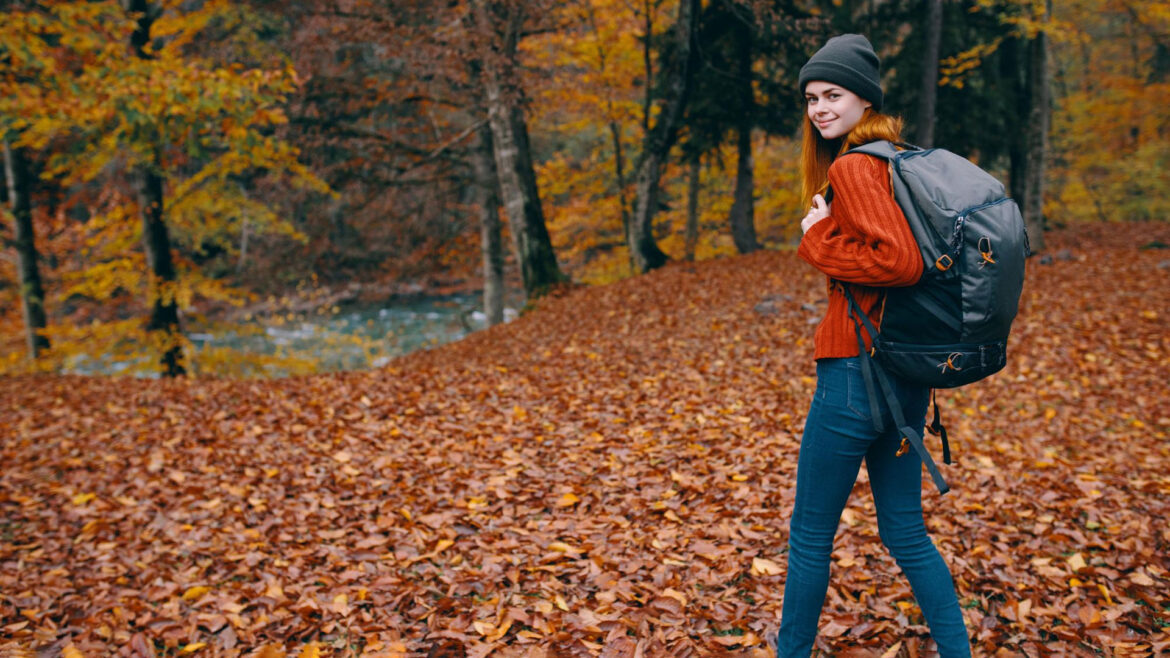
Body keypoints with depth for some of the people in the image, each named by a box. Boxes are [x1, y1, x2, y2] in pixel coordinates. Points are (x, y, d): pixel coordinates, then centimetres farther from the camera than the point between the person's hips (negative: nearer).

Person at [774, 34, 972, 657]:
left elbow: (899, 261, -26)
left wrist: (818, 241, -15)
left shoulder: (852, 168, -15)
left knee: (810, 534, 8)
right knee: (905, 530, 18)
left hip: (858, 369, -9)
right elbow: (907, 251, 16)